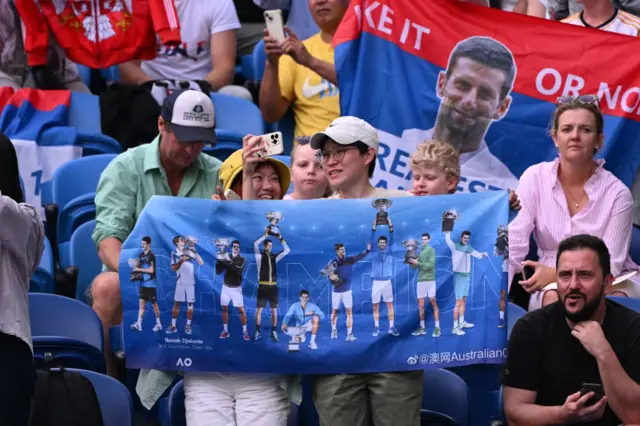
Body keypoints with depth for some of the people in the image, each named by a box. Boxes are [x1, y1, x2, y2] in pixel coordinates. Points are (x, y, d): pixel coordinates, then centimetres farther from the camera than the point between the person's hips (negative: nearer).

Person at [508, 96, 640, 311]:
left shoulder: (617, 193, -9)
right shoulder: (535, 178, -5)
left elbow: (610, 265, -11)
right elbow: (513, 246, -12)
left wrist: (556, 273, -26)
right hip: (551, 284, 1)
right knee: (553, 298, -34)